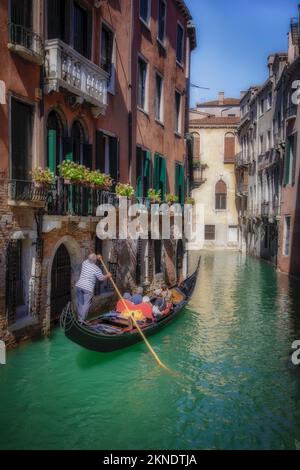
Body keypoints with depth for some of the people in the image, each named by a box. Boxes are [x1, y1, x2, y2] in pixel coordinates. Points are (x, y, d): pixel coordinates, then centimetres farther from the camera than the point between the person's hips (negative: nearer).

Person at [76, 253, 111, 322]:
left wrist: (96, 257, 43)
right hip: (88, 288, -6)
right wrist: (108, 276, 19)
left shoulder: (85, 263, 7)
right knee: (86, 304, 0)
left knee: (80, 303, 15)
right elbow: (102, 278, 0)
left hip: (79, 286, 6)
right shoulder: (96, 269, -8)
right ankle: (82, 320, -3)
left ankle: (80, 317, 23)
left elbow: (89, 260, 32)